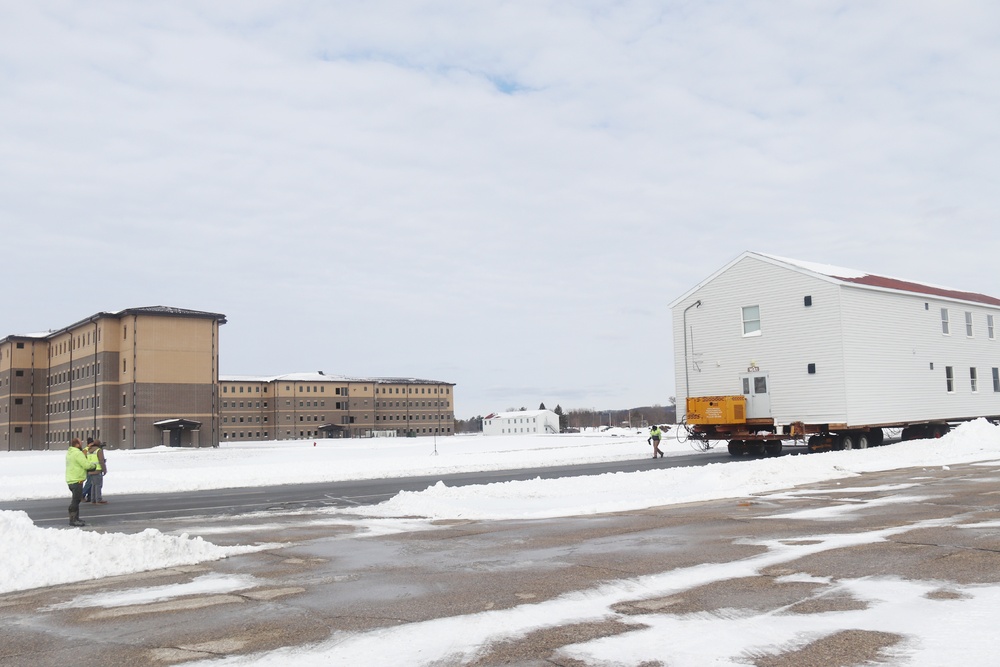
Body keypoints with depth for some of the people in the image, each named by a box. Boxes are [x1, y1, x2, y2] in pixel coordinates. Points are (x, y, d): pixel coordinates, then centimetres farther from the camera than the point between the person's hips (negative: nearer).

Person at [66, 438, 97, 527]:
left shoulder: (69, 452, 15)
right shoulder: (78, 453, -16)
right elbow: (86, 465, -20)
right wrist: (94, 465, -1)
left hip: (71, 480, 10)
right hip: (77, 480, -10)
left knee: (75, 500, 17)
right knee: (76, 500, -7)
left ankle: (76, 519, 24)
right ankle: (73, 520, -7)